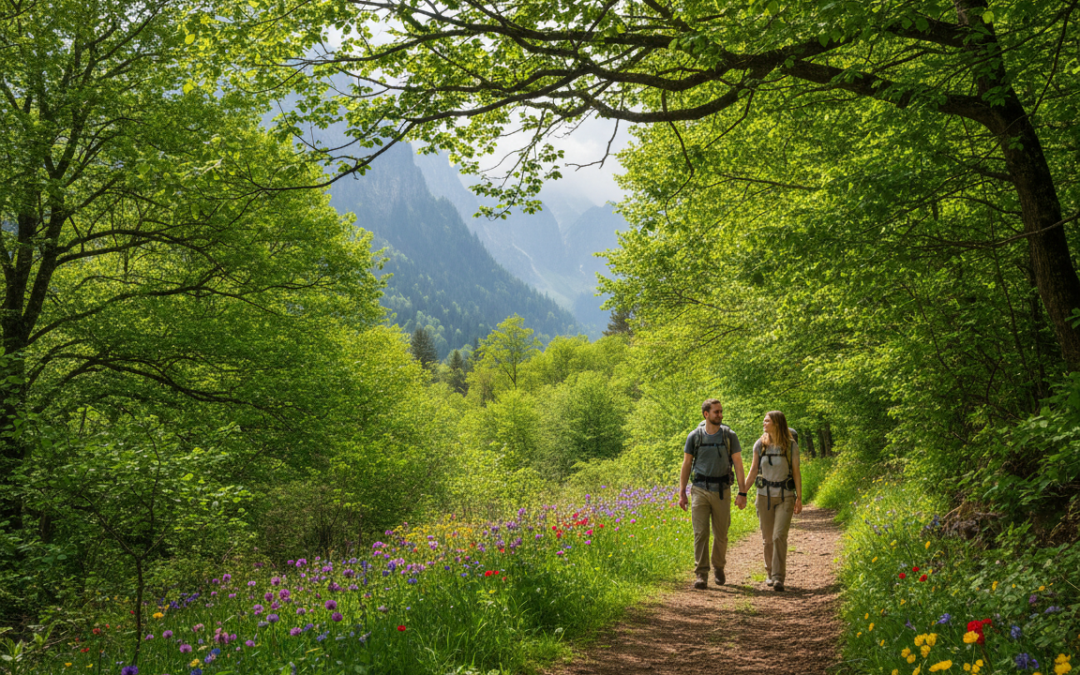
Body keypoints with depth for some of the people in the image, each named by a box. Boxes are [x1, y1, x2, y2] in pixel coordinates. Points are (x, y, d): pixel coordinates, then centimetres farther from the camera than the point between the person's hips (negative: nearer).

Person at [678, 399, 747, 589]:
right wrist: (682, 493, 3)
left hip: (721, 491, 1)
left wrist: (742, 492, -4)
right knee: (700, 533, -8)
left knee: (721, 534, 9)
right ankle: (701, 574, -5)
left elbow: (738, 465, 2)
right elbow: (686, 465, 6)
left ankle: (719, 568, 31)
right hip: (700, 490, -1)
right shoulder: (694, 436, 0)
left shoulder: (729, 436, 1)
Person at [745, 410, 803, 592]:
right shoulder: (760, 445, 1)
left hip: (785, 497, -2)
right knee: (767, 538, 8)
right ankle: (770, 572, 26)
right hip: (764, 496, 3)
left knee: (780, 536, -14)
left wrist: (799, 498, -3)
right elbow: (753, 471, 5)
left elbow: (796, 472, 0)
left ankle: (779, 578, -11)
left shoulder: (791, 445, -4)